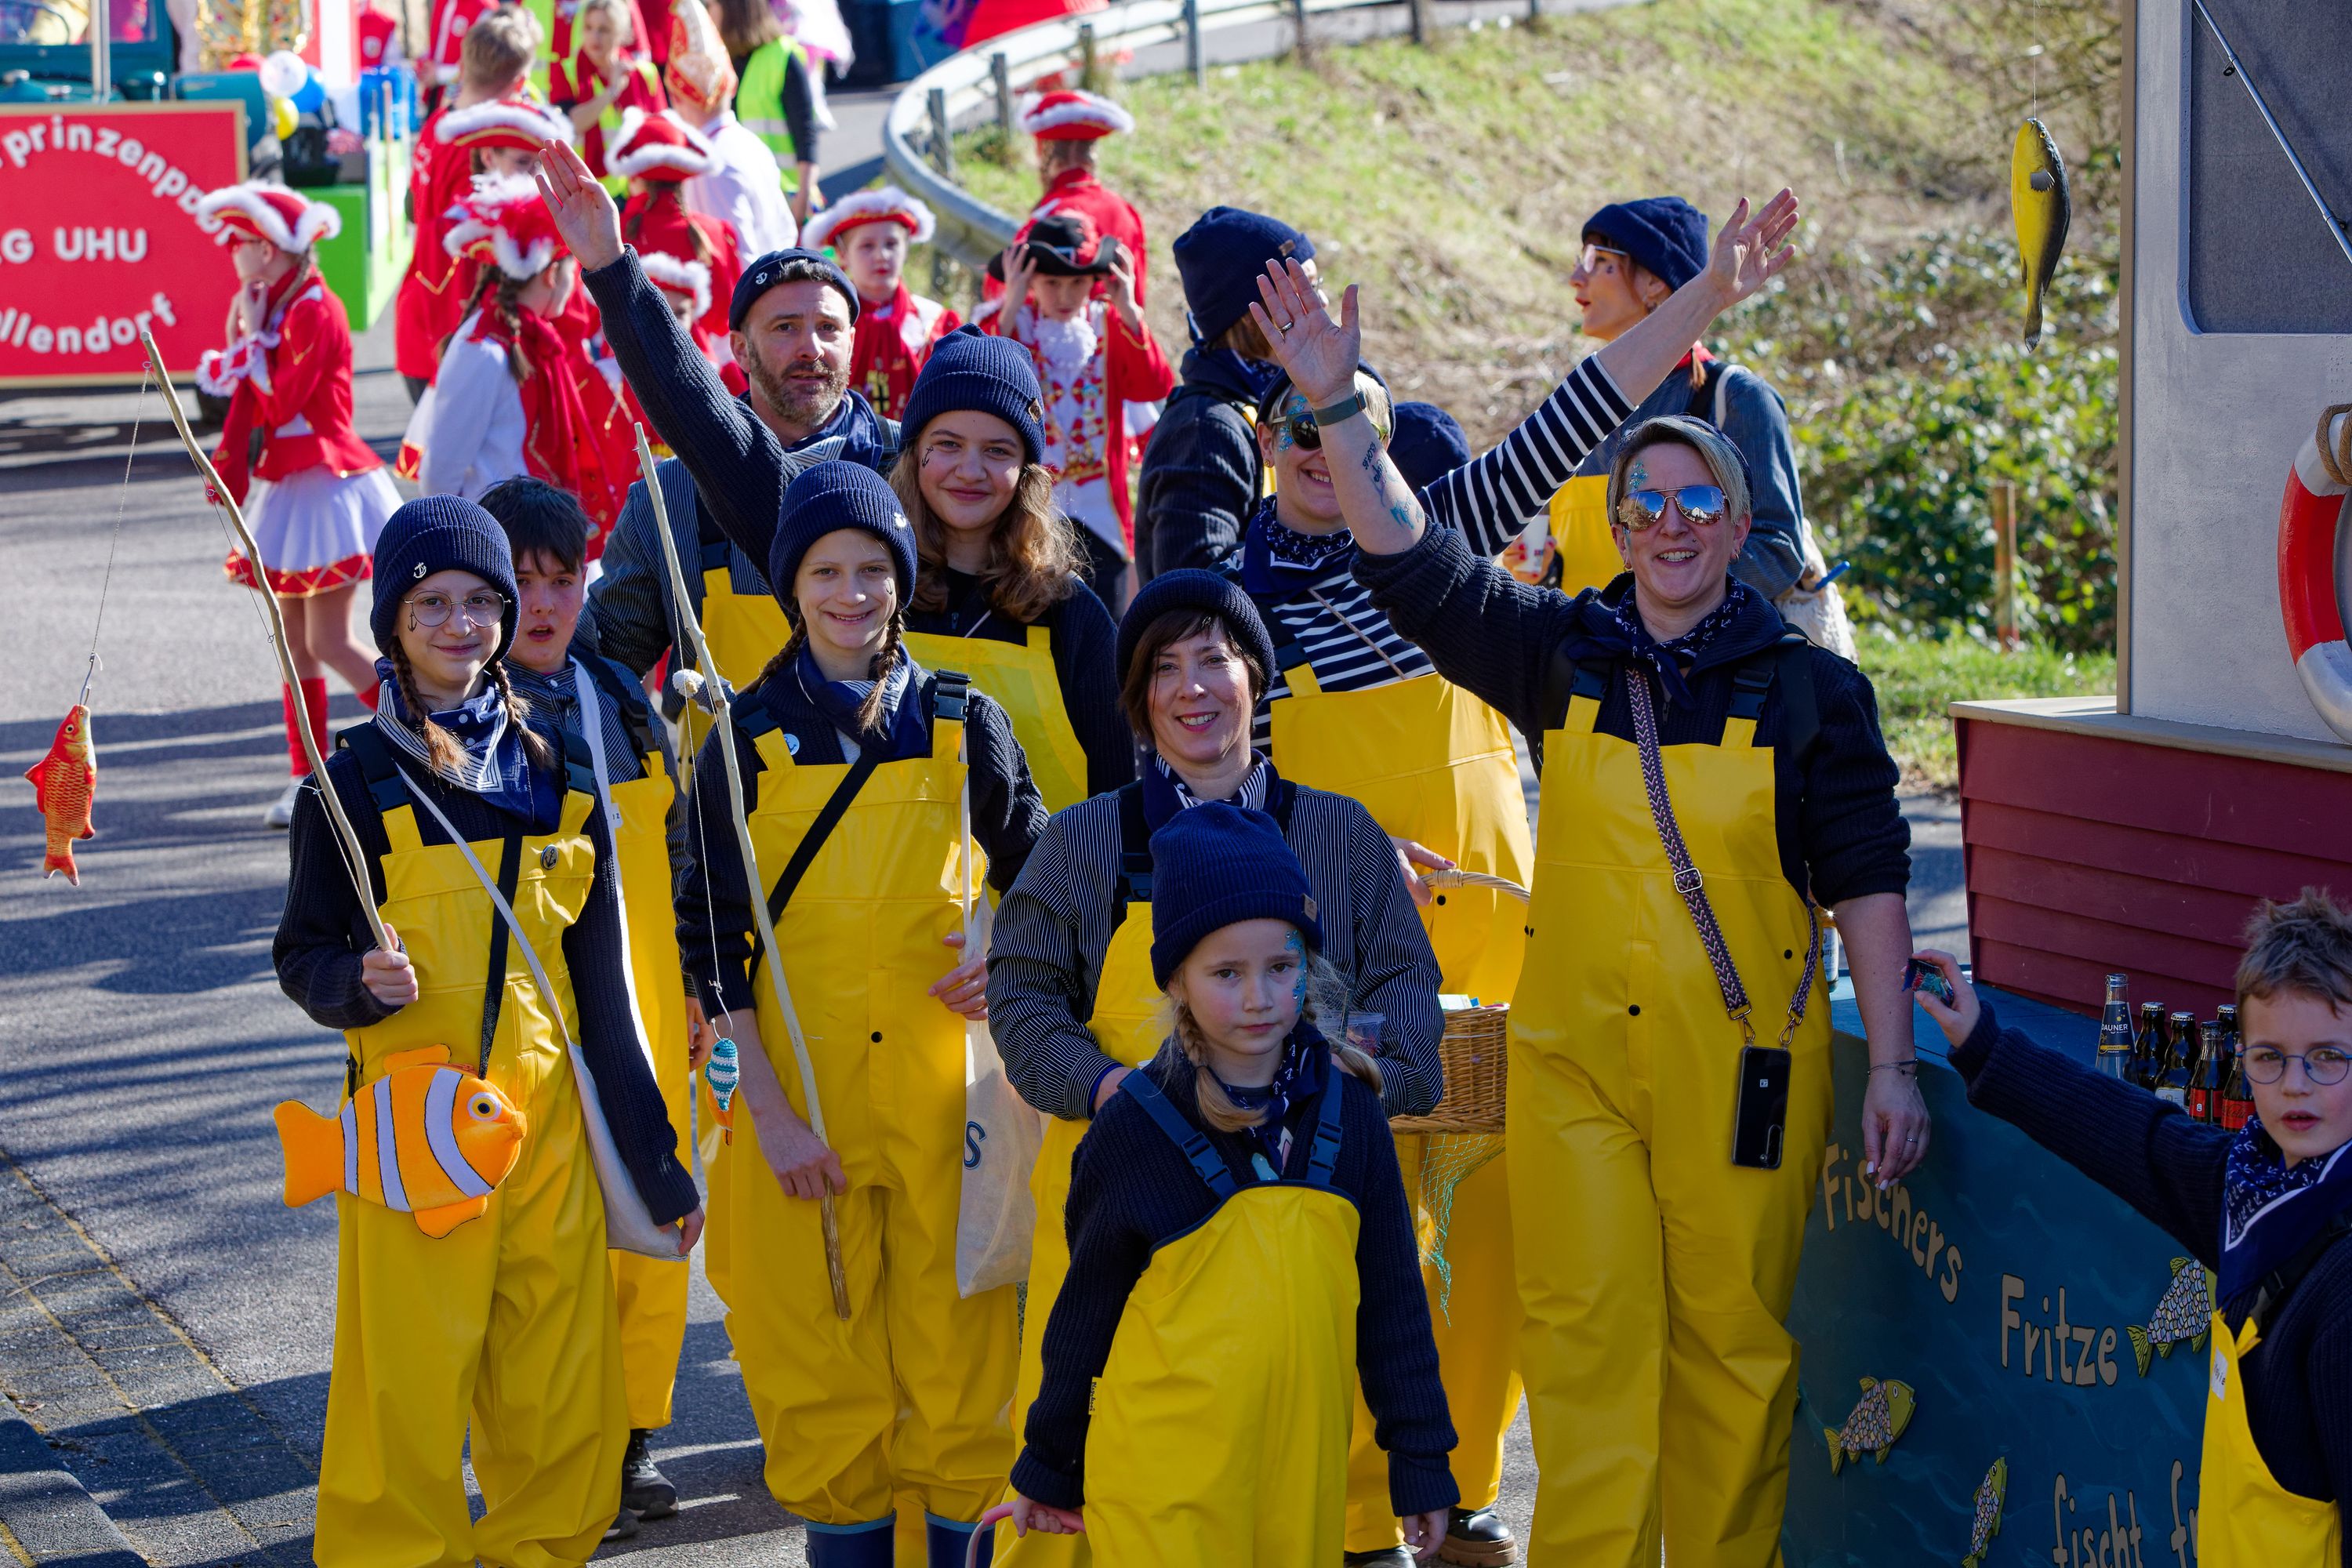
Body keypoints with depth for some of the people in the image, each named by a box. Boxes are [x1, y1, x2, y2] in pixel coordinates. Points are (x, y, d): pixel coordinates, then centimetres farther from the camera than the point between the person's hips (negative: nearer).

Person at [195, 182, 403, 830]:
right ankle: (307, 779, 16)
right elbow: (251, 402, 15)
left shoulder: (314, 310, -16)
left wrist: (252, 337, -10)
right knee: (295, 641, 11)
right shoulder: (273, 308, 11)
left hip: (326, 486, -9)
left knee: (328, 642, -11)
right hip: (288, 489, 9)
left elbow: (282, 401, -21)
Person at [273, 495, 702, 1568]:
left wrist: (652, 1158, 10)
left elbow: (602, 987, 11)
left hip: (545, 1120, 3)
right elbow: (303, 955, 2)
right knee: (409, 1395, -3)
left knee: (564, 1399, 6)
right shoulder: (355, 782, -2)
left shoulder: (556, 777, 8)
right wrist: (359, 983, -22)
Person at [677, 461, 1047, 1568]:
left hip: (944, 1087, 1)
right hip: (802, 1103, -1)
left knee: (959, 1344, 2)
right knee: (822, 1356, 3)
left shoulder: (964, 727, 4)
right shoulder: (750, 739, 1)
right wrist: (768, 1111, -7)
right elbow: (713, 937, 0)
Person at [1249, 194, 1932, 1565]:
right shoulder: (1561, 657, 6)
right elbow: (1408, 554, 1)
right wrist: (1338, 408, -10)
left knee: (1735, 1336, 4)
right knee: (1586, 1335, -1)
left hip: (1748, 1061, -1)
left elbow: (1865, 876, 1)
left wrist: (1895, 1063, -4)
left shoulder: (1810, 687, 1)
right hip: (1577, 1055, 1)